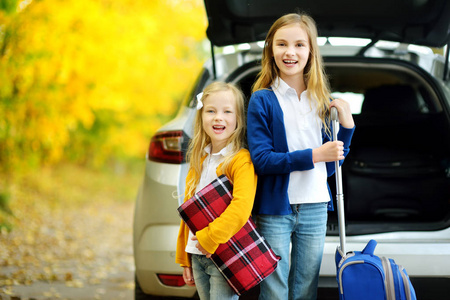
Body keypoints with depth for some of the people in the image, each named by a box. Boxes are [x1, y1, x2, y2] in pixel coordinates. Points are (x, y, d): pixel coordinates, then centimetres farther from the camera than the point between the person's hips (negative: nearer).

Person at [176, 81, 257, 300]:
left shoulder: (241, 160, -11)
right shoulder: (199, 161, 13)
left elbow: (241, 208, -24)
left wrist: (209, 238, -21)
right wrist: (184, 259, 16)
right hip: (197, 255, 7)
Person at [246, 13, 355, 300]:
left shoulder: (322, 102, 9)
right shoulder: (262, 100, -5)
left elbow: (329, 166, 10)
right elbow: (261, 160, -13)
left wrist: (346, 125, -2)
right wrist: (313, 156, -19)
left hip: (315, 210, 4)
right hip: (275, 210, -4)